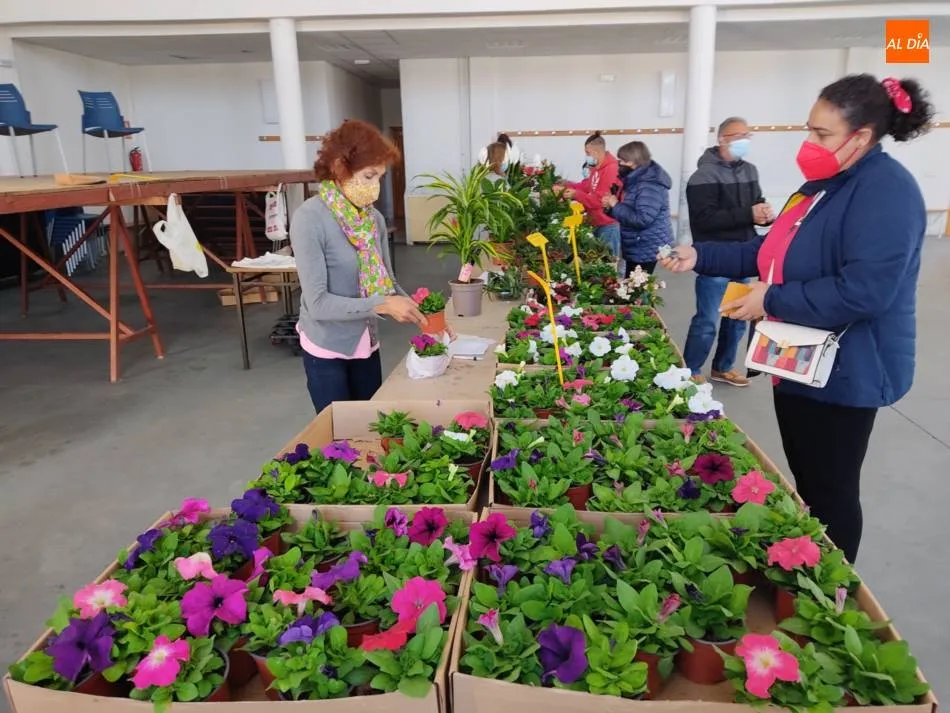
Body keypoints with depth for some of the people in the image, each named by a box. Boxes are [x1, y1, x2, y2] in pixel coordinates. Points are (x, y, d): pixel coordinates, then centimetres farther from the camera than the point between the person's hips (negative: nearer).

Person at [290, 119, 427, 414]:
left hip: (366, 344, 6)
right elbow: (318, 303, -23)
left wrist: (421, 318, -11)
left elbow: (387, 282, 3)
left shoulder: (374, 218, -1)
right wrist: (382, 305, -30)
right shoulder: (309, 219, -19)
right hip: (327, 350, -6)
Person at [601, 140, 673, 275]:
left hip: (647, 249, -10)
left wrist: (616, 206, -21)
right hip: (637, 247, 10)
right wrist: (610, 206, -1)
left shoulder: (649, 186, -22)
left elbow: (642, 220, -31)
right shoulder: (636, 180, 11)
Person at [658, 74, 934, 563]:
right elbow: (772, 253, 16)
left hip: (844, 373, -9)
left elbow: (863, 292, -30)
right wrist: (700, 257, 5)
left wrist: (772, 301, -22)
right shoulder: (823, 187, 11)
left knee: (830, 491, 6)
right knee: (804, 482, 21)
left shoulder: (887, 191, -20)